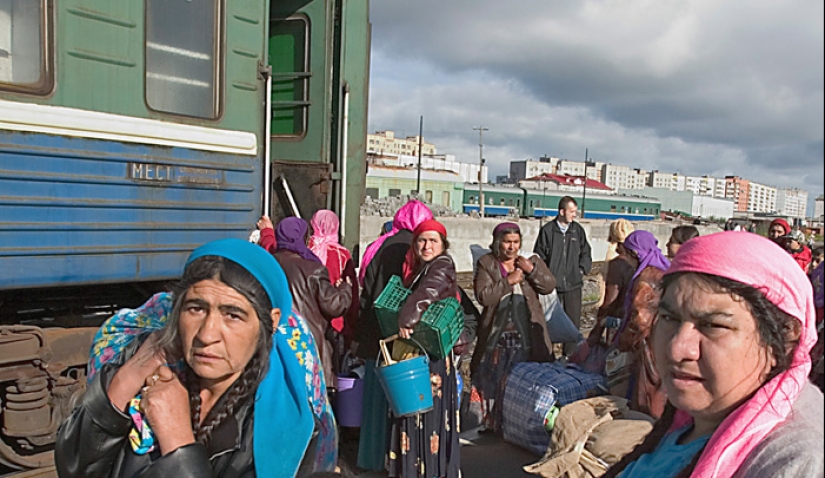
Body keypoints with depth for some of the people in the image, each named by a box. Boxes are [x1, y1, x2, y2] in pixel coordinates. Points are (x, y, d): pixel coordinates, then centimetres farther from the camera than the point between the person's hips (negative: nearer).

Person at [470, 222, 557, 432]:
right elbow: (483, 296, -11)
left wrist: (531, 270, -13)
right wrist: (508, 281, -13)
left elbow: (549, 286, -1)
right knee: (493, 381, 4)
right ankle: (493, 424, 18)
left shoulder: (532, 262, 9)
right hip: (497, 335, -1)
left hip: (527, 336, 1)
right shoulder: (486, 264, 1)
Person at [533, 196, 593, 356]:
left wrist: (582, 269, 0)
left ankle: (570, 354, 18)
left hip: (573, 284, 2)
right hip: (552, 284, -2)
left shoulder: (578, 230, 5)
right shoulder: (547, 230, -3)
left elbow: (586, 253, 13)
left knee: (574, 320, 5)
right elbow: (539, 256, 0)